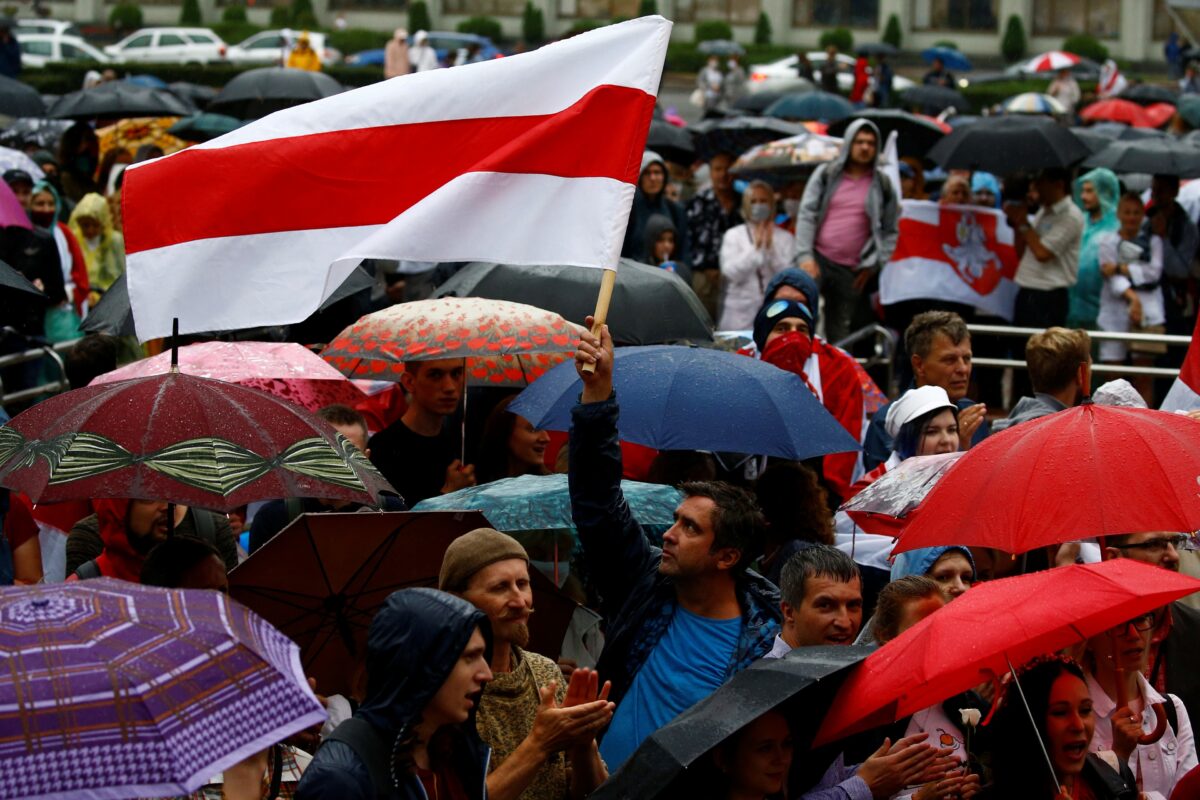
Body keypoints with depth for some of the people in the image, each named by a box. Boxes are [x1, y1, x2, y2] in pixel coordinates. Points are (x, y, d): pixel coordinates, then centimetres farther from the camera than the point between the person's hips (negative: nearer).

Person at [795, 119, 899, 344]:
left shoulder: (883, 186, 8)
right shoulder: (825, 174, 7)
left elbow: (891, 231, 10)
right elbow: (806, 216, 3)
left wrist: (874, 265, -1)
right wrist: (805, 256, -8)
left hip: (853, 270, 1)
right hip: (818, 259, -1)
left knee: (839, 333, 4)